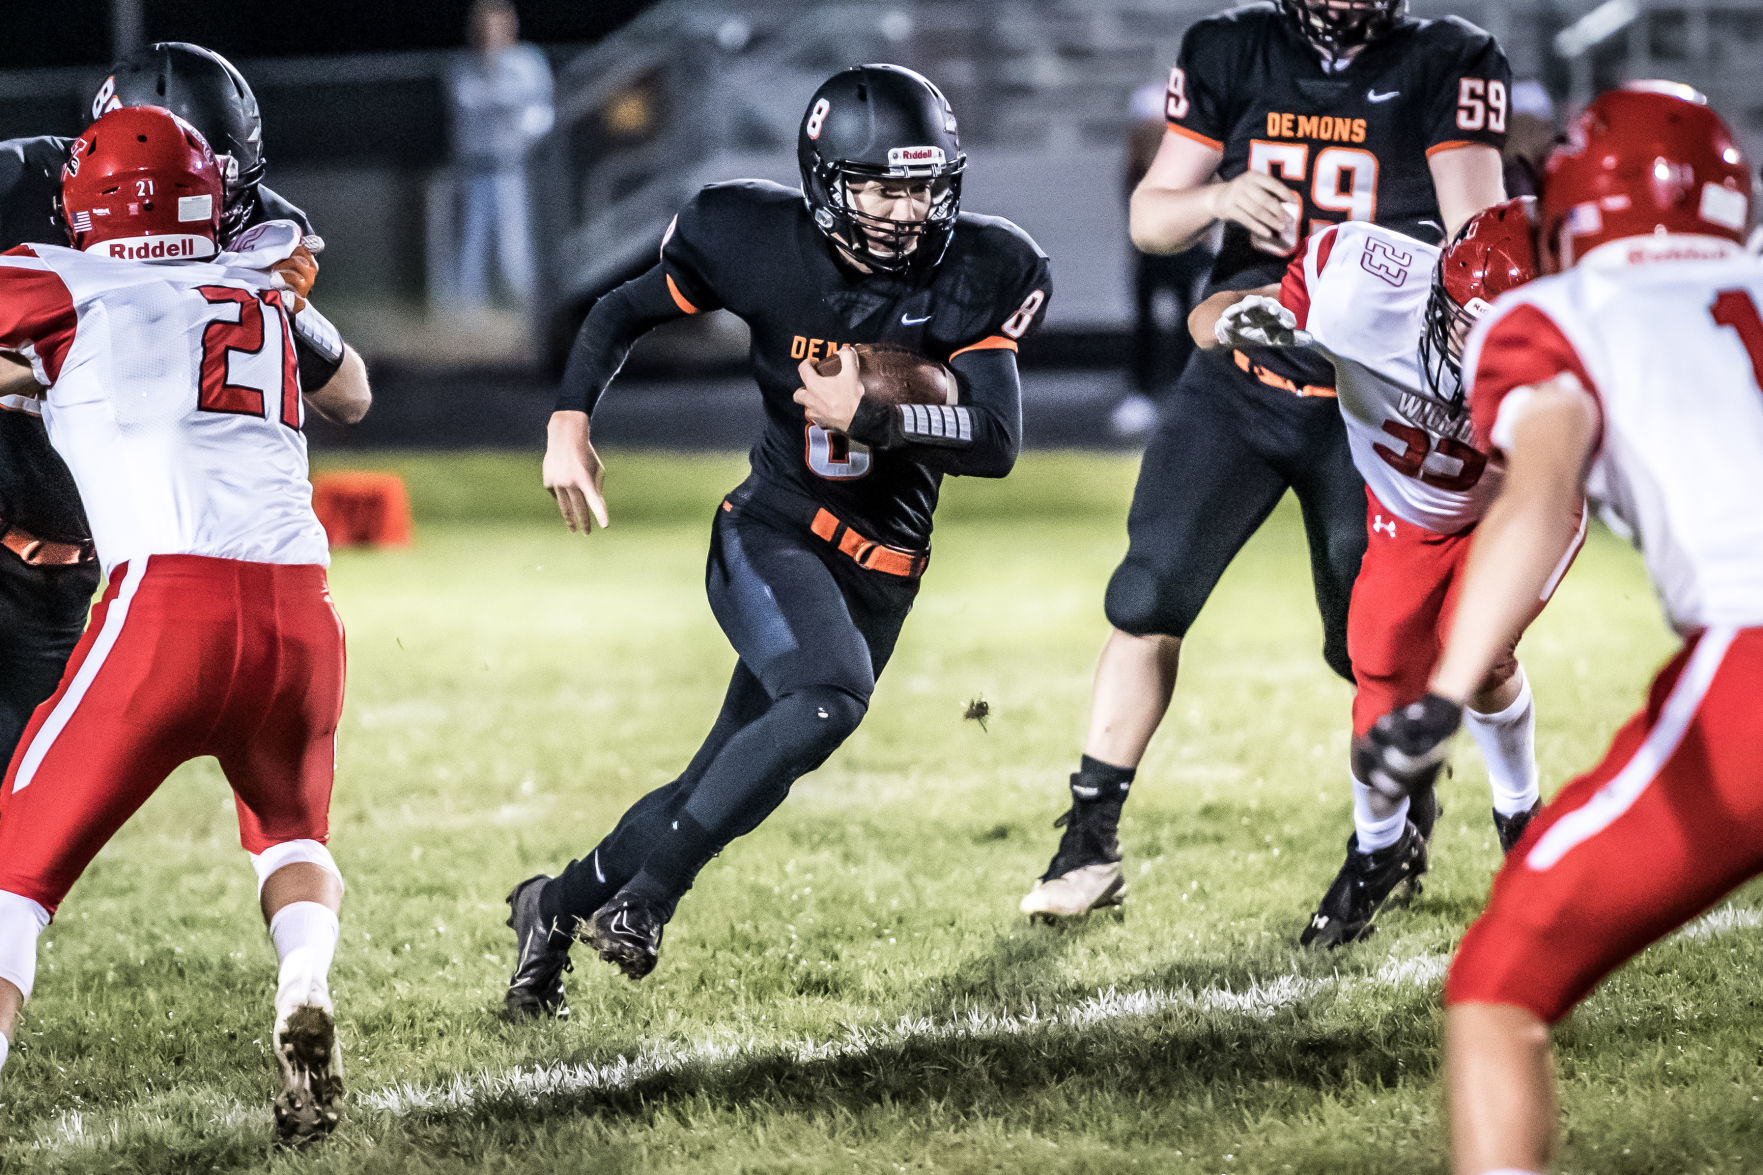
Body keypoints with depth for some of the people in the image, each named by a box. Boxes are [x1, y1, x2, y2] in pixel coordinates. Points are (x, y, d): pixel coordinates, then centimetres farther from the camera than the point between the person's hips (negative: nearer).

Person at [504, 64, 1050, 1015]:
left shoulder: (978, 277, -9)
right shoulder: (761, 242, -10)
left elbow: (997, 442, -14)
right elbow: (623, 312, 6)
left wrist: (869, 416, -25)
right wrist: (568, 424, -6)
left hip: (880, 571, 3)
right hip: (772, 534, -3)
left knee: (726, 786, 7)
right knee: (830, 696, -32)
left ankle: (561, 903, 30)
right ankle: (646, 891, -22)